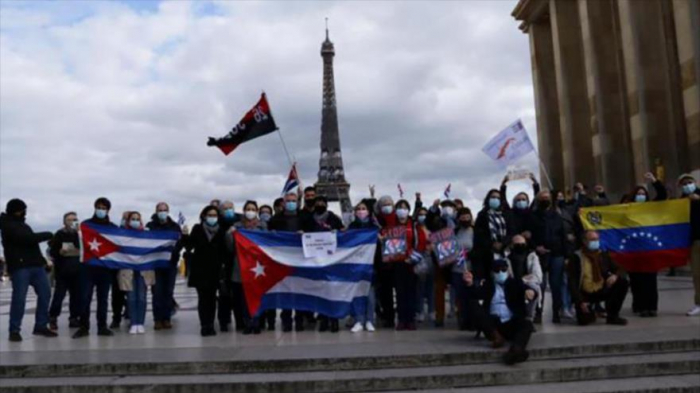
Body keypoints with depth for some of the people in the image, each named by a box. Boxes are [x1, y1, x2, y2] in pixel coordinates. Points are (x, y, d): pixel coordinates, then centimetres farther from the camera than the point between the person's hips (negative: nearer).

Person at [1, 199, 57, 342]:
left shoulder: (20, 223, 22)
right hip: (20, 266, -8)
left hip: (35, 264, 9)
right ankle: (14, 330, 1)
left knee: (45, 293, 4)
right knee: (19, 298, -8)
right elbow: (28, 238, -20)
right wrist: (47, 235, -6)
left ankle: (41, 326, 11)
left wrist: (41, 259, 10)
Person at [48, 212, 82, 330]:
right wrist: (61, 252, -22)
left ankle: (74, 318, 13)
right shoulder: (59, 234, -2)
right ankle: (52, 318, 7)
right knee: (59, 295, -6)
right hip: (63, 271, -4)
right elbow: (52, 252, -5)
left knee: (77, 295, 4)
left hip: (77, 271, 4)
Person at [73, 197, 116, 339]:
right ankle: (84, 327, 4)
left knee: (103, 298, 6)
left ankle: (102, 327, 12)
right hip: (89, 267, -1)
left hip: (106, 267, 1)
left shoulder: (113, 227, 9)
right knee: (85, 297, -3)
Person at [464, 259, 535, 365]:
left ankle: (516, 350, -59)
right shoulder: (487, 284, 13)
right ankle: (496, 336, -32)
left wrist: (530, 291, -28)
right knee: (473, 305, -20)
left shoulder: (515, 283, 16)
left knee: (527, 324, -30)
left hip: (511, 324, 0)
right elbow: (476, 294, -6)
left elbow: (526, 289, -2)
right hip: (493, 324, 0)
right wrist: (470, 284, -29)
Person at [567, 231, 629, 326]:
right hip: (585, 294, -4)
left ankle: (613, 316, -7)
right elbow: (572, 283, -12)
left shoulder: (603, 255, 3)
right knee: (585, 320, -25)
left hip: (602, 291, 4)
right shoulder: (576, 258, -10)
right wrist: (580, 302, -20)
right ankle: (588, 313, 15)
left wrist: (615, 276, -17)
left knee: (622, 283, -18)